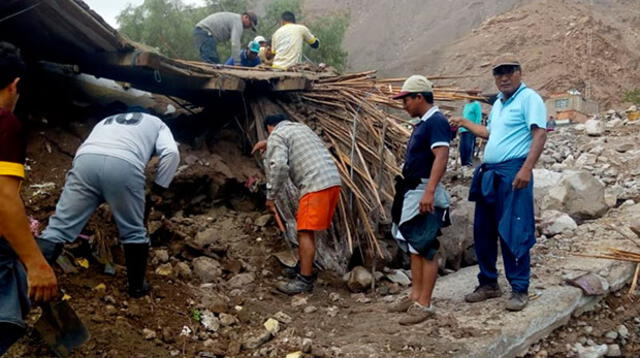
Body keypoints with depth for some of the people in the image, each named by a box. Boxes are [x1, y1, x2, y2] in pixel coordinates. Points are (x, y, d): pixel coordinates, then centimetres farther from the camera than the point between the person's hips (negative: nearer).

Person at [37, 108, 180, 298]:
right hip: (124, 166, -3)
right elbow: (171, 152, 12)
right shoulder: (156, 123, 32)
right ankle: (137, 286, 26)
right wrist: (159, 188, 19)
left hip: (86, 161, 3)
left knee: (59, 226, 4)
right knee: (134, 232, 15)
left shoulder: (106, 121, 44)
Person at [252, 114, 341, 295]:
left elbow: (278, 166, -14)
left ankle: (305, 279, -5)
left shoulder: (276, 135, 1)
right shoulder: (300, 127, 28)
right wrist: (268, 144, 60)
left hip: (316, 185, -9)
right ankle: (304, 266, 29)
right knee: (307, 227, 19)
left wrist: (271, 196, -6)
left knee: (305, 231, -6)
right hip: (332, 179, 9)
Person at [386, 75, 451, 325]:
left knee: (425, 249, -6)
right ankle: (415, 296, 24)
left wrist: (429, 191, -34)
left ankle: (424, 305, 0)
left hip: (426, 194, -10)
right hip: (413, 192, 10)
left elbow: (441, 157, -25)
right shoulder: (423, 123, 16)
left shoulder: (436, 121, -14)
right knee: (413, 247, 14)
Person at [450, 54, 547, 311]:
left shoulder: (529, 98, -5)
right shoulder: (498, 103, 21)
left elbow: (540, 134, -15)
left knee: (513, 233, -6)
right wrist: (465, 123, 36)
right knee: (483, 231, 11)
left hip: (513, 173, -9)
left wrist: (526, 169, -25)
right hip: (488, 174, 9)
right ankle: (488, 284, 23)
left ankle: (520, 290, 5)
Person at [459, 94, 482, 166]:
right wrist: (460, 127, 16)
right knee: (462, 147, 4)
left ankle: (469, 162, -7)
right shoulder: (466, 105, 23)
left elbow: (478, 117, -9)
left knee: (469, 146, -10)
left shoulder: (476, 104, -1)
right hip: (463, 130, 7)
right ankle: (463, 163, 9)